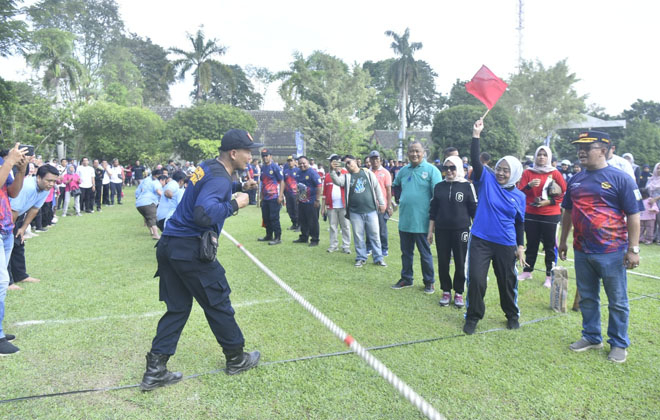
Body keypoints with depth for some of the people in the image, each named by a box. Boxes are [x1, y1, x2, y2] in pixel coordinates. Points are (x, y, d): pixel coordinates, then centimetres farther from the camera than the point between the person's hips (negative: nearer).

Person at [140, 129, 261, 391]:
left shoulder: (208, 167, 12)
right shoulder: (219, 178, -16)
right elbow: (204, 213, -31)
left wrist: (238, 187, 19)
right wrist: (235, 205, -18)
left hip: (168, 247, 9)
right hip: (190, 250, -9)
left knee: (177, 307, 13)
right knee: (218, 303, 7)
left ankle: (155, 370, 14)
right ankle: (236, 359, 25)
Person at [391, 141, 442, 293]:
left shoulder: (431, 170, -7)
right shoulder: (403, 170, 8)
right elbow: (395, 187, 27)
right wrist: (401, 199, 11)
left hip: (422, 221, -5)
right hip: (404, 220, 5)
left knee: (425, 253, 8)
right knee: (406, 252, 16)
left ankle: (429, 282, 22)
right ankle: (406, 279, 30)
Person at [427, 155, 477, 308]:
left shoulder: (467, 186, -1)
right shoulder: (439, 187, 7)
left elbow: (474, 209, 3)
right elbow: (433, 210, 11)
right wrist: (430, 231, 9)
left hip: (461, 230, -2)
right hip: (442, 230, 3)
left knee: (460, 263, 3)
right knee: (443, 262, 6)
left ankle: (459, 293, 18)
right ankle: (446, 291, 20)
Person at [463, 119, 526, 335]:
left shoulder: (519, 196, 4)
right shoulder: (487, 181, -1)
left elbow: (520, 224, 12)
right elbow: (475, 160, -13)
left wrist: (520, 247, 9)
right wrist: (476, 134, -19)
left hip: (506, 245, 2)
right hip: (480, 240, -2)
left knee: (508, 281, 13)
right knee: (476, 279, -4)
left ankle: (512, 315, 36)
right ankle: (473, 317, 14)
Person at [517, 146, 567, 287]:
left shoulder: (555, 173, 0)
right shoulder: (528, 173, 3)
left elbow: (565, 192, 2)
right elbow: (520, 192, -1)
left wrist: (550, 202, -11)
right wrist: (529, 185, -20)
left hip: (550, 216, -2)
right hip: (531, 215, 2)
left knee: (550, 246, 3)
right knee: (531, 244, 11)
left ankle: (550, 276, 10)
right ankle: (527, 271, 23)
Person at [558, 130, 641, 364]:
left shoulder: (620, 179, -8)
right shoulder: (575, 180, 8)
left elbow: (633, 216, -8)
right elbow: (568, 212, 16)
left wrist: (633, 249, -12)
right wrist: (563, 241, 16)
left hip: (611, 252, -5)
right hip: (582, 251, 5)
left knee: (617, 302, 8)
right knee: (587, 298, 15)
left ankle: (619, 344, 23)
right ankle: (591, 337, 31)